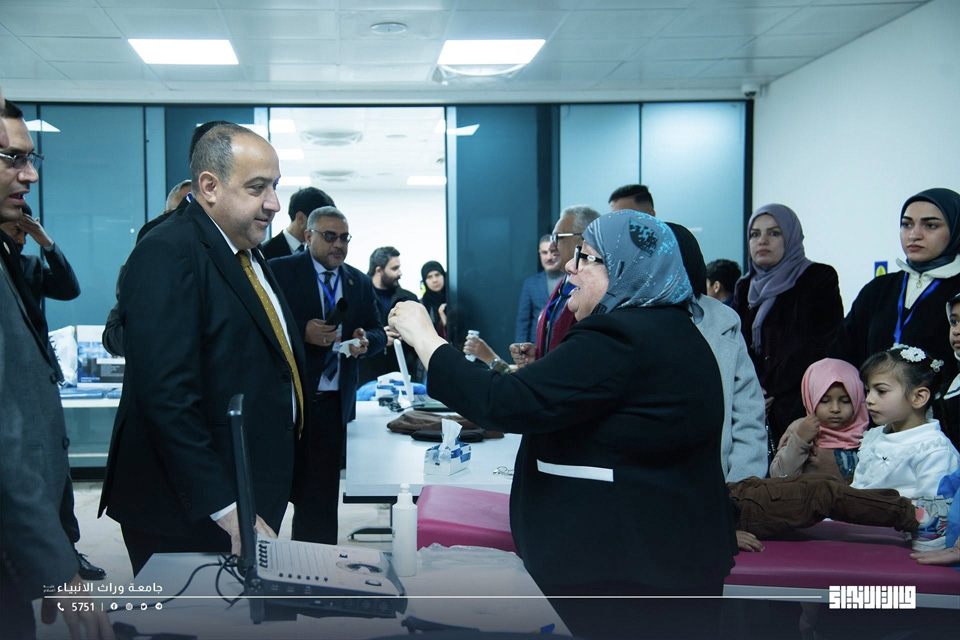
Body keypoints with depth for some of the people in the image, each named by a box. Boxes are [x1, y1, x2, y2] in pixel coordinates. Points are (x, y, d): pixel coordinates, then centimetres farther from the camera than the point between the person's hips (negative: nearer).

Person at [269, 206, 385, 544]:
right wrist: (303, 332, -22)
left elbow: (378, 332, 14)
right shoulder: (280, 271, -2)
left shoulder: (360, 282, 14)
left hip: (332, 401, 4)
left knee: (321, 495, 9)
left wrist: (365, 340, -8)